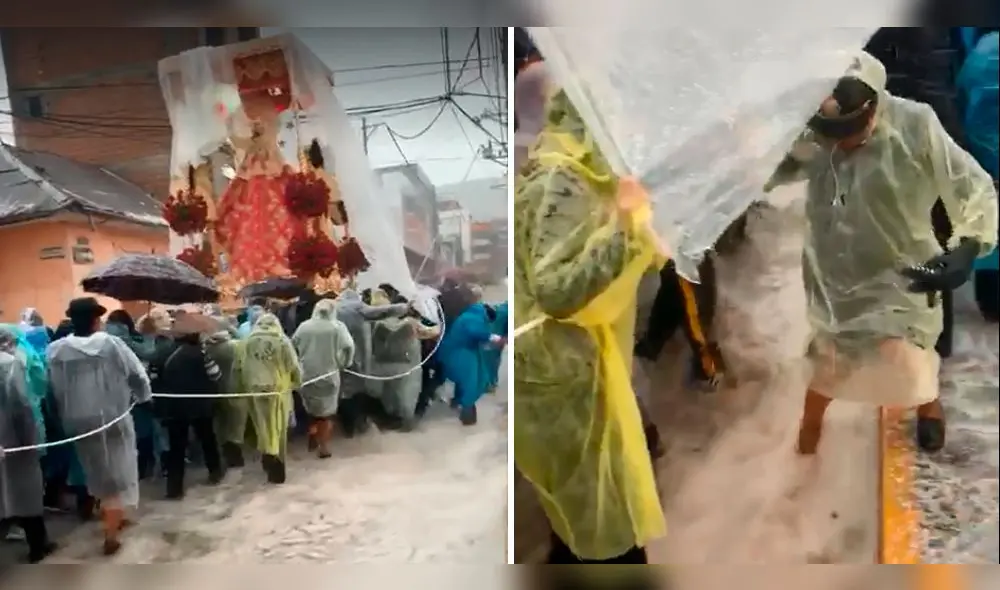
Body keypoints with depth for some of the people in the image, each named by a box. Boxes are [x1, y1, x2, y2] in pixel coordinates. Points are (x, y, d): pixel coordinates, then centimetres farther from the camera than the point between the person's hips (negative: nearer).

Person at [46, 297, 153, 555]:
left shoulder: (56, 350, -6)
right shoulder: (111, 344, -14)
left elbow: (54, 389, 0)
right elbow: (138, 374, -7)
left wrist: (67, 416, 14)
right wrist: (143, 396, 12)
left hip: (79, 423, 4)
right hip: (113, 419, -4)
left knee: (98, 472, 21)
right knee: (116, 475, 6)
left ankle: (111, 517, 38)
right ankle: (111, 534, 5)